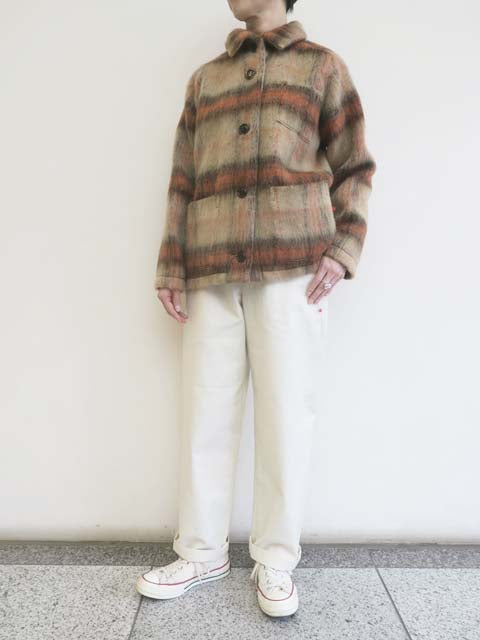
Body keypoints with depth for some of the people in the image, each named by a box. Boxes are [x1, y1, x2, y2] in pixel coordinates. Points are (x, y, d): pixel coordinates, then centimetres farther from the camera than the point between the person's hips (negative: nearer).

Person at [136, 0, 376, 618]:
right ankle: (201, 553, 18)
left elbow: (353, 167, 11)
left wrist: (343, 248, -4)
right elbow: (182, 180, 17)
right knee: (205, 413, 2)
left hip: (293, 266, -2)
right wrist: (171, 268, 8)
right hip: (211, 274, 3)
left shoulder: (322, 66, 17)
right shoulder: (204, 78, 24)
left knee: (286, 414, -2)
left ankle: (275, 560, 14)